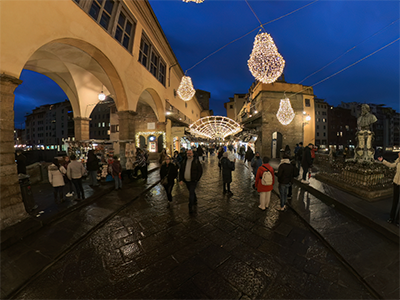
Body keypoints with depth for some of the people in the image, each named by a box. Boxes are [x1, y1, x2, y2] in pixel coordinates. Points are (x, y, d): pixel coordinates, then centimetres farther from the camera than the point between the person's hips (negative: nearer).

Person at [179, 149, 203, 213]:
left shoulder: (196, 161, -8)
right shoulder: (184, 162, 5)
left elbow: (200, 171, -4)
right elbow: (181, 171, 7)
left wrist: (197, 179, -9)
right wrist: (181, 179, -3)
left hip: (193, 181, -5)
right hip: (186, 181, 5)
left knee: (191, 194, -9)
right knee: (192, 192, 21)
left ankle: (190, 207, -1)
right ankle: (195, 201, 44)